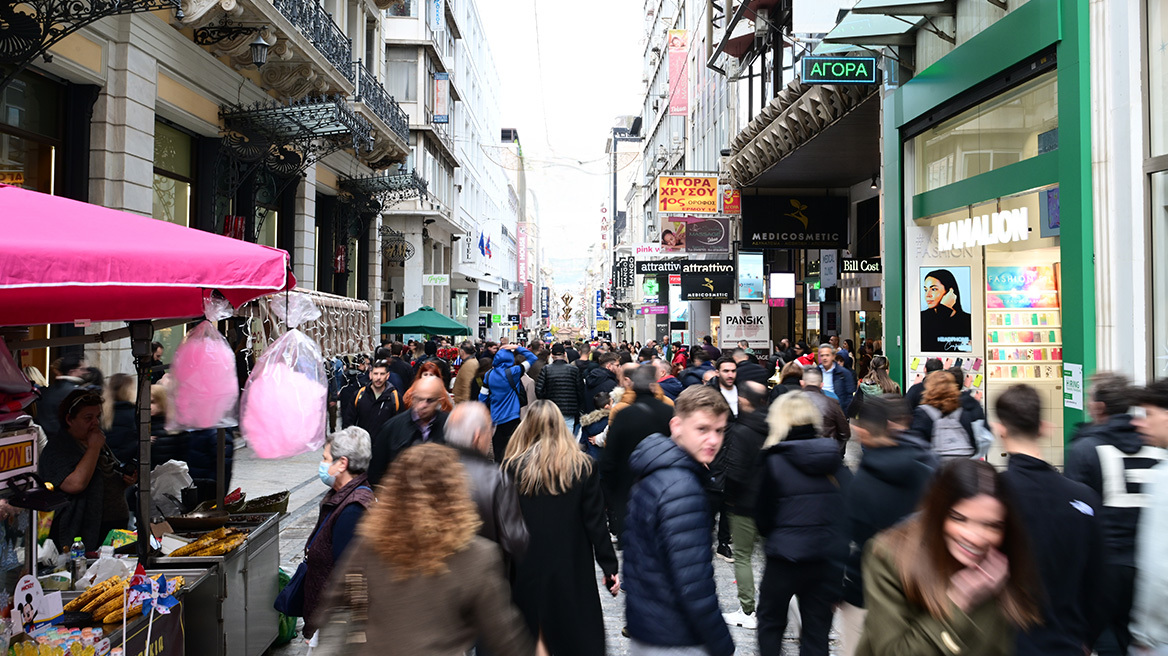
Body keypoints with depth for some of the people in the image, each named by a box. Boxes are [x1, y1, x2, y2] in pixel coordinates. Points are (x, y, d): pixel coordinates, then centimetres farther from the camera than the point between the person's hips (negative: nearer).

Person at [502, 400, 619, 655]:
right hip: (572, 569, 0)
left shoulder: (512, 468, -9)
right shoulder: (583, 466, -7)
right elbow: (595, 522, -6)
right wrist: (609, 566, 2)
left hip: (525, 570, 0)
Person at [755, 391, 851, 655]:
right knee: (817, 630, 13)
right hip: (830, 557, 3)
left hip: (786, 556, -3)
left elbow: (763, 514, -6)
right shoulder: (835, 459, -1)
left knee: (770, 622, 18)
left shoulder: (775, 460, -11)